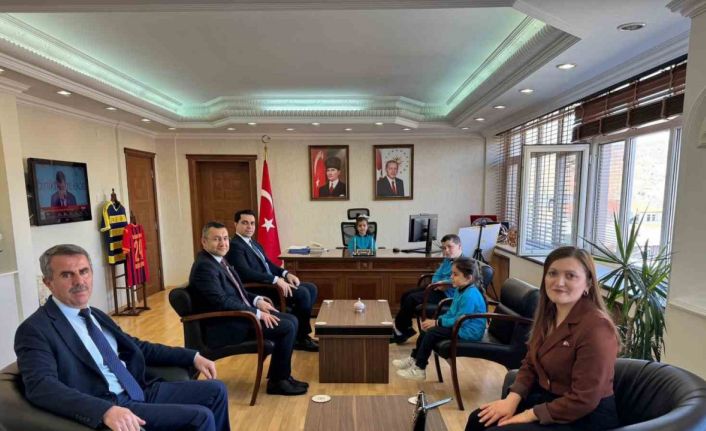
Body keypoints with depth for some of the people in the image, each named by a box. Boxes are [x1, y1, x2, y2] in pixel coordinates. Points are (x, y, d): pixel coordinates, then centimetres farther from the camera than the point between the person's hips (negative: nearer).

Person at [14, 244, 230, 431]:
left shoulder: (96, 315, 14)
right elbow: (42, 386, -24)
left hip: (140, 391, 8)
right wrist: (106, 410, -40)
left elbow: (138, 347, 18)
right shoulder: (35, 330, -10)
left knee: (216, 390, 3)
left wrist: (192, 357, 10)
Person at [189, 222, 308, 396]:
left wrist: (257, 301, 3)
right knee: (286, 328, -17)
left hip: (237, 314, 10)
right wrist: (257, 313, -22)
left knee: (291, 320, 3)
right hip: (224, 326, -10)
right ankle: (278, 381, 2)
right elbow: (222, 302, -26)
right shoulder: (204, 266, -19)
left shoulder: (219, 259, 11)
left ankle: (277, 374, 15)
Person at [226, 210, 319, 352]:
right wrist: (276, 279, -28)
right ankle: (301, 338, -4)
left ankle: (298, 332, 7)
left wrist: (286, 273, 1)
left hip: (272, 282, 10)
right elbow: (246, 273, -25)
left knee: (311, 288, 1)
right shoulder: (234, 246, -12)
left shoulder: (254, 243, 19)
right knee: (302, 293, -23)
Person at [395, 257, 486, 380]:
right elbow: (451, 313, 12)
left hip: (468, 332, -10)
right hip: (460, 326, 10)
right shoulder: (460, 290, 5)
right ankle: (414, 359, 15)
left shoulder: (470, 296, -26)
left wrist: (437, 323, -18)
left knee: (432, 332, -18)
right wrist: (436, 320, -3)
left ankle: (419, 369, -6)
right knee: (428, 328, 4)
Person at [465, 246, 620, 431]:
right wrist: (512, 399, -6)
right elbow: (530, 363, 8)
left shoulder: (596, 327, -25)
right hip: (546, 397, 7)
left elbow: (584, 400, -23)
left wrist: (530, 415, -18)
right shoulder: (548, 313, 2)